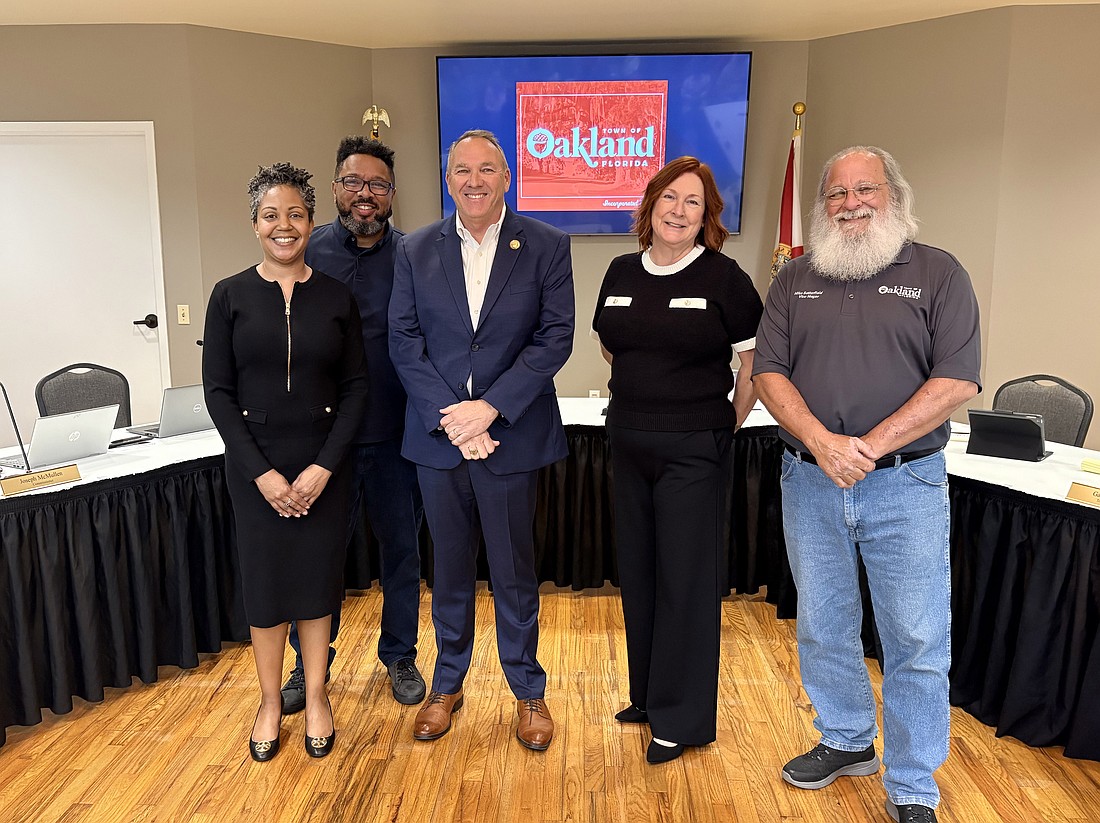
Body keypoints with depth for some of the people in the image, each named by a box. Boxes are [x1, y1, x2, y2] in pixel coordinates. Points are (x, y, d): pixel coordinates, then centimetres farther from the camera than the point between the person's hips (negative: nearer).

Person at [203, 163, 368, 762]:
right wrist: (261, 472, -11)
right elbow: (218, 391, -3)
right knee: (265, 577, 8)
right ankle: (270, 701, 27)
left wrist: (324, 467, -10)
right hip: (254, 465, 0)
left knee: (318, 576, 9)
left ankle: (316, 696, 27)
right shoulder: (231, 296, -2)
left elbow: (355, 387, 0)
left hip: (322, 463, 1)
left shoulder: (336, 297, 1)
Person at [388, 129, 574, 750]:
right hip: (438, 436, 2)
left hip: (513, 436, -2)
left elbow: (556, 337, -8)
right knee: (450, 567, 15)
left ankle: (529, 690, 28)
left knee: (515, 570, 9)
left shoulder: (547, 246, -2)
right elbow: (404, 341, 0)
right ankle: (448, 685, 33)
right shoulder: (416, 251, 5)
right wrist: (448, 418, -11)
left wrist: (490, 407, -15)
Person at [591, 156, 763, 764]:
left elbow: (755, 361, -5)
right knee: (638, 571, 14)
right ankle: (647, 695, 32)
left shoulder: (723, 277, -8)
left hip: (693, 449, -5)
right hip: (628, 440, 6)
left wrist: (728, 424, -1)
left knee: (686, 577, 2)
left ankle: (680, 719, 17)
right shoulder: (622, 273, 6)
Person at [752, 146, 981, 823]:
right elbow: (769, 372, 1)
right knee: (823, 627, 15)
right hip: (810, 483, 3)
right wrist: (822, 441, -15)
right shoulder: (795, 280, 8)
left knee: (917, 642, 3)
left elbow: (958, 381, -9)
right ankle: (847, 742, 38)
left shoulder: (938, 274, 0)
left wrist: (871, 445, -17)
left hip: (905, 483, -3)